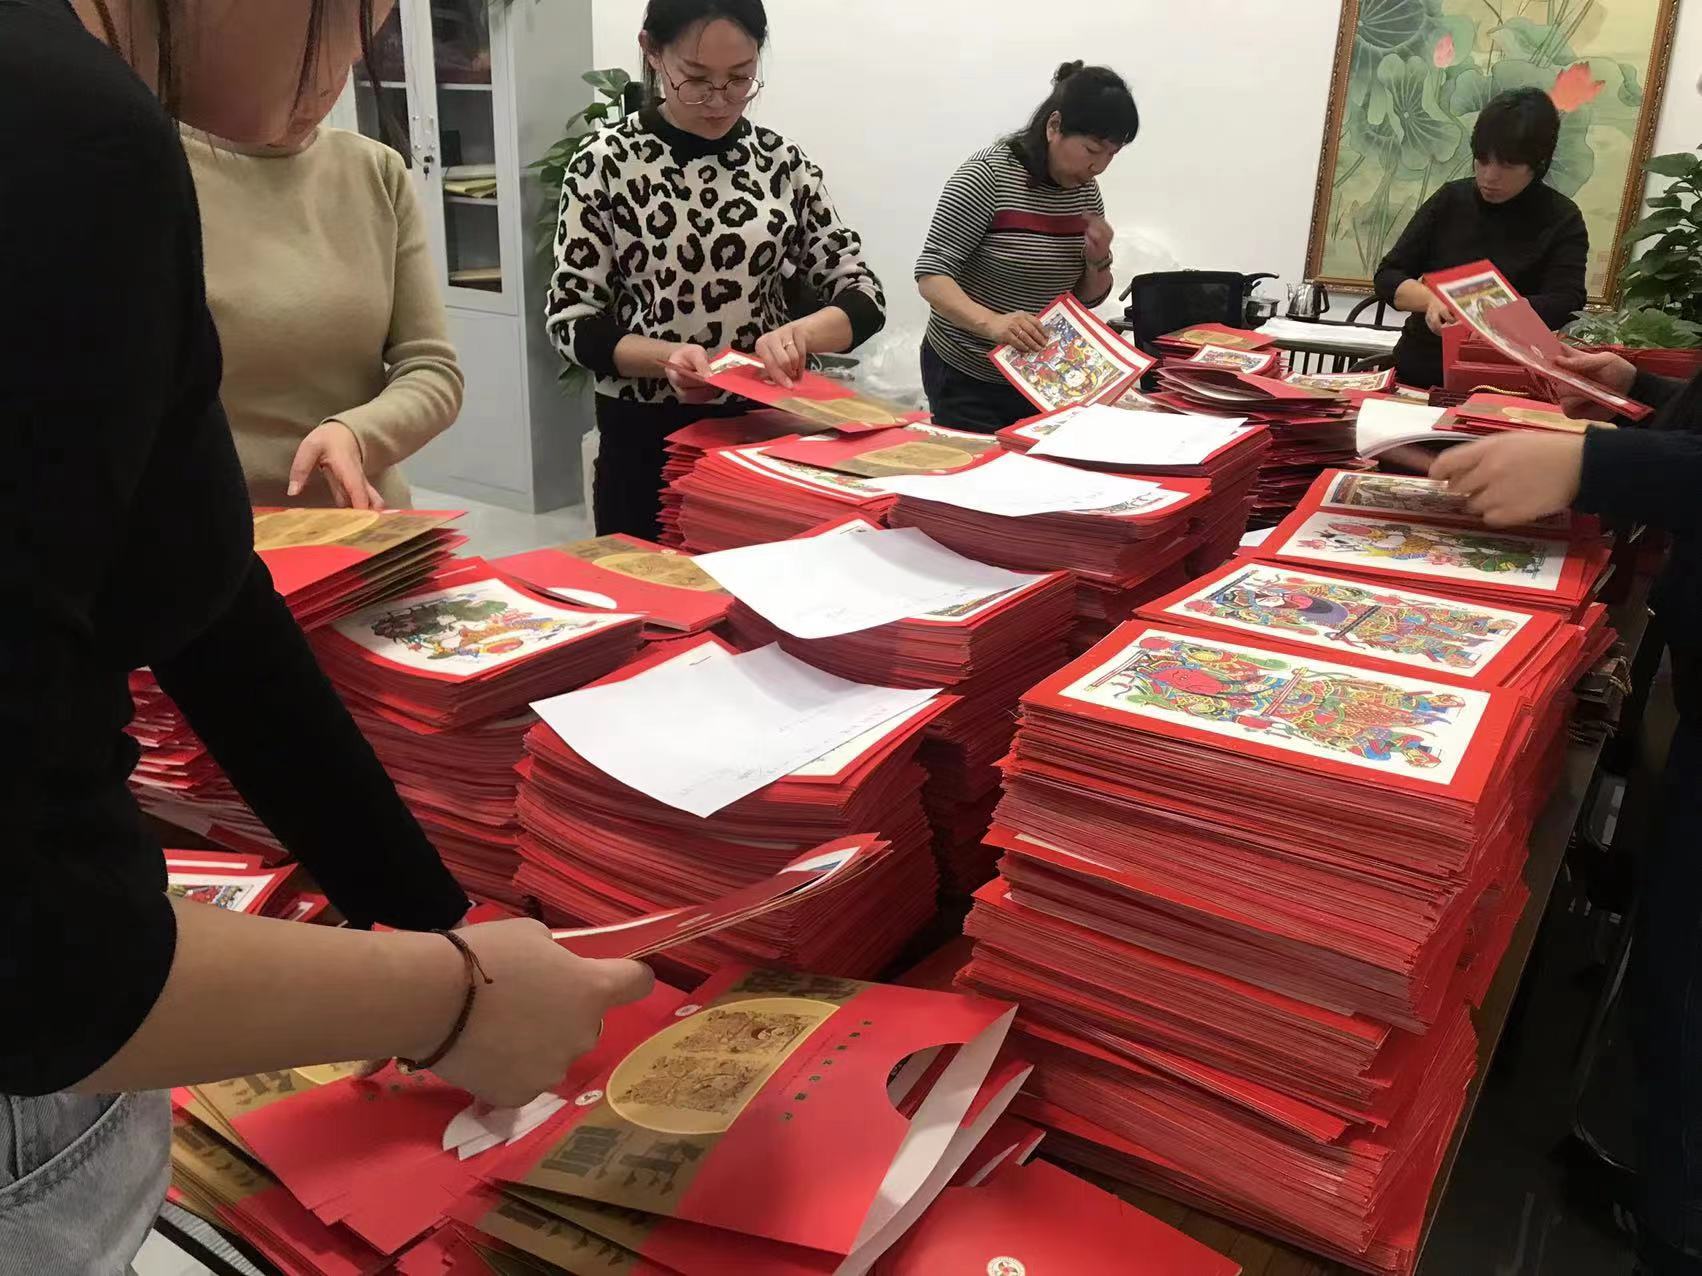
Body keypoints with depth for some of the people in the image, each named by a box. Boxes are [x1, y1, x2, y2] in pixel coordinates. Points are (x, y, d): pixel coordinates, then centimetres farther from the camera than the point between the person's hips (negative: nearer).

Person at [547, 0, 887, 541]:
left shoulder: (782, 162, 0)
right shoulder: (605, 164, -7)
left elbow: (864, 297, 0)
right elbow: (571, 321, -6)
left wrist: (798, 333, -21)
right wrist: (664, 357, -23)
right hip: (647, 441, -2)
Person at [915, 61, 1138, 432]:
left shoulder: (1085, 190, 4)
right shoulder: (987, 176, -15)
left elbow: (1090, 297, 12)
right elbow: (931, 274, -20)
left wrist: (1098, 260, -10)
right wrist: (991, 323, -37)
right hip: (968, 381, -6)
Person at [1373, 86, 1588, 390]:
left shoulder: (1562, 222, 1)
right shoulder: (1451, 199, 9)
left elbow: (1564, 307, -10)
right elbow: (1387, 278, 6)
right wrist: (1432, 299, -15)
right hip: (1418, 373, 3)